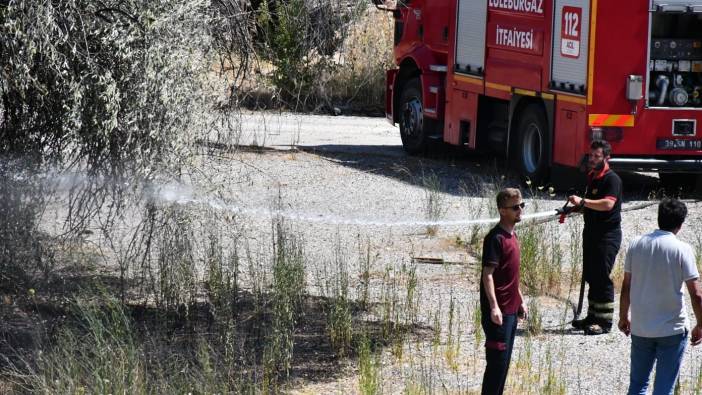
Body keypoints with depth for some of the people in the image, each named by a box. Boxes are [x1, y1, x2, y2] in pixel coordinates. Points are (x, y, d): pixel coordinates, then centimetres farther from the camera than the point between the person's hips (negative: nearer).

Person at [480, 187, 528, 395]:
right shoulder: (495, 238, -15)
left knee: (504, 362, 13)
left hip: (511, 310, 9)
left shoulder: (512, 236, 14)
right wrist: (494, 306, -27)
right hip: (498, 312, -9)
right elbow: (487, 274, -20)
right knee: (497, 361, -7)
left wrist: (520, 300, 24)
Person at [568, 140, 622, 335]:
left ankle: (605, 321, -3)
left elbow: (608, 204, -29)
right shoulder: (592, 177, 16)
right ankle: (593, 317, 22)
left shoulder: (612, 179, -14)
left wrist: (583, 201, -31)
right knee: (590, 276, 13)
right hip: (591, 231, 9)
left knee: (601, 277, -8)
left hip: (607, 234, -9)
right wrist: (577, 208, 10)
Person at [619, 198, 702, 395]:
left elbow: (626, 287, 4)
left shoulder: (636, 245, -1)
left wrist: (623, 317, 17)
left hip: (640, 329, 3)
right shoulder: (682, 250, -12)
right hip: (672, 330, -3)